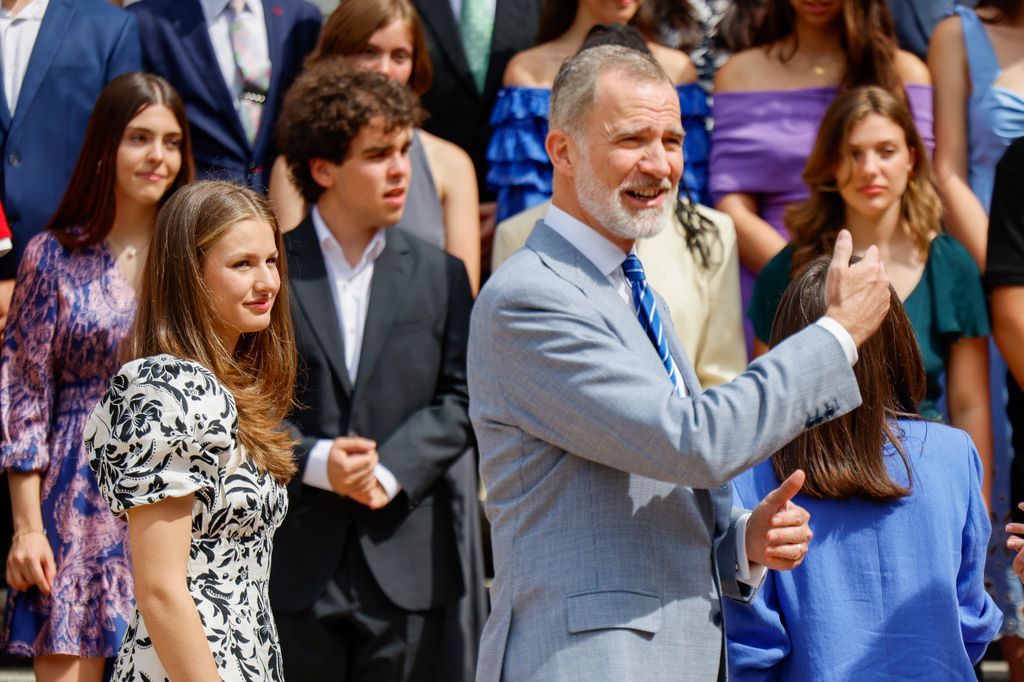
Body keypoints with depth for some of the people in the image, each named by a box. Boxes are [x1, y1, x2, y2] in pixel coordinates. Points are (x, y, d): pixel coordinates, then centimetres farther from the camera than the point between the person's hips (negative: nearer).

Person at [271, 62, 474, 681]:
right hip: (296, 562, -2)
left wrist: (391, 471, -11)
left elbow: (459, 401, 5)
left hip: (405, 562, 2)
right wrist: (315, 461, -16)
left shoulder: (441, 275, 10)